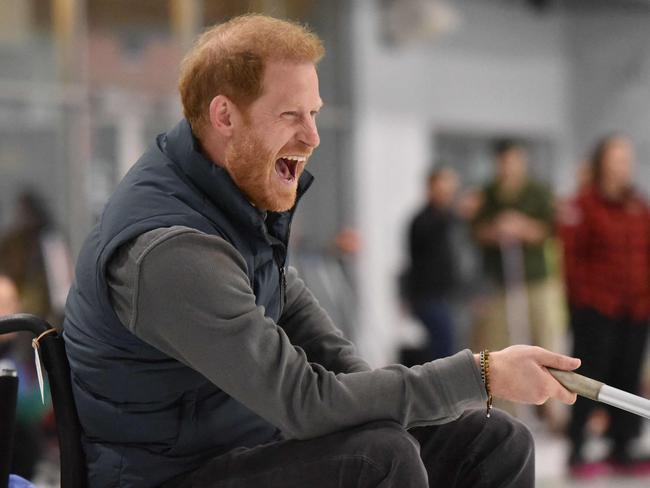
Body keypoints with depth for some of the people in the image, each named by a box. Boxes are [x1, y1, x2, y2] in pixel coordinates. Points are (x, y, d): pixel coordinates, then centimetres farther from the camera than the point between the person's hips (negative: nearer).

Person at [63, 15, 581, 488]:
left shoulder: (244, 189, 1)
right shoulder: (167, 249, -28)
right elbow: (305, 402, -29)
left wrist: (364, 384, 2)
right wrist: (482, 375, -25)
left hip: (261, 435, 9)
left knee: (496, 446, 1)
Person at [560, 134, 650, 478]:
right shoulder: (585, 204, -5)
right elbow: (572, 254, -7)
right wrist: (583, 297, -9)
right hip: (596, 309, -6)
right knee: (591, 378, -4)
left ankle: (621, 451, 14)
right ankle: (577, 452, 1)